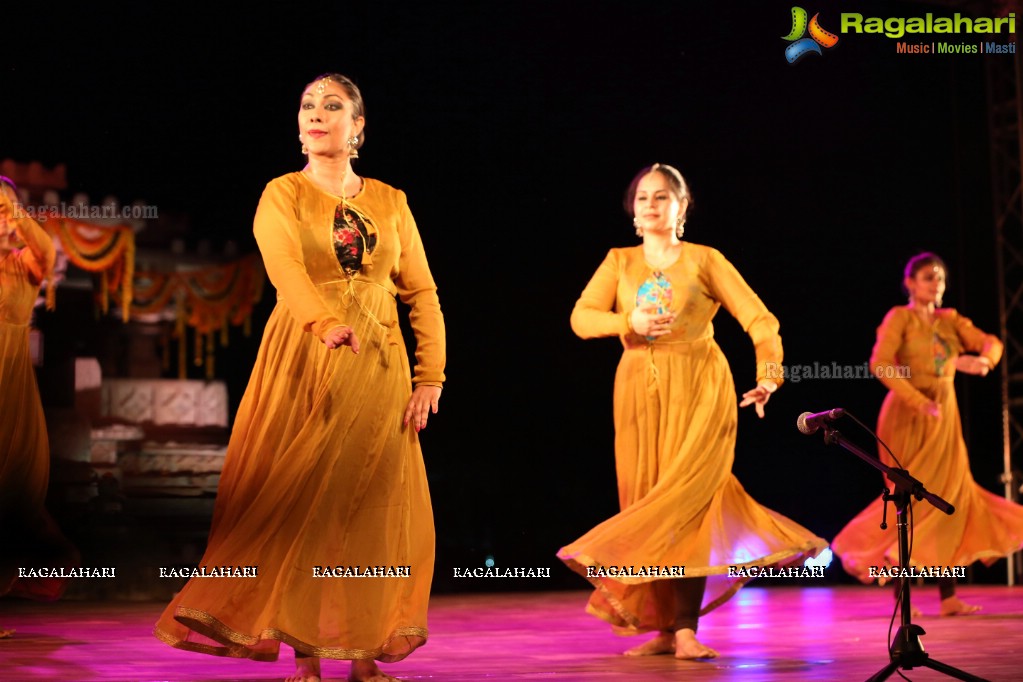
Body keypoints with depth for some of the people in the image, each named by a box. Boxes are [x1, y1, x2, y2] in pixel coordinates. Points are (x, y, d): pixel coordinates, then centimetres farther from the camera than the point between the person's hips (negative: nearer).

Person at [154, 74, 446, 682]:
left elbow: (422, 293, 7)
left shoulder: (390, 202, 10)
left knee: (370, 506, 2)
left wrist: (430, 379, -4)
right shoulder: (282, 196, 1)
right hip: (303, 364, -2)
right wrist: (328, 323, -38)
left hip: (377, 370, 2)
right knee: (302, 501, -5)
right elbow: (285, 267, -19)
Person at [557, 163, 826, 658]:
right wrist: (629, 324, -16)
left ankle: (684, 627, -14)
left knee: (685, 494, -14)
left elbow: (758, 318, -4)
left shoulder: (704, 260, 3)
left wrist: (768, 375, -19)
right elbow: (581, 318, 1)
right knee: (645, 498, 2)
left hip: (699, 388, -3)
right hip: (639, 390, 3)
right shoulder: (619, 262, 12)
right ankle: (665, 627, 8)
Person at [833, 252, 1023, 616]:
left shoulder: (950, 320, 12)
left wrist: (981, 360, -21)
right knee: (913, 497, -5)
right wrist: (919, 401, -25)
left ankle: (948, 596, 5)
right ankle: (901, 594, 3)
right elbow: (880, 363, -18)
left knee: (949, 496, 2)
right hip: (908, 416, -6)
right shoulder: (900, 317, -4)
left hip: (944, 417, 6)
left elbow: (991, 343, 3)